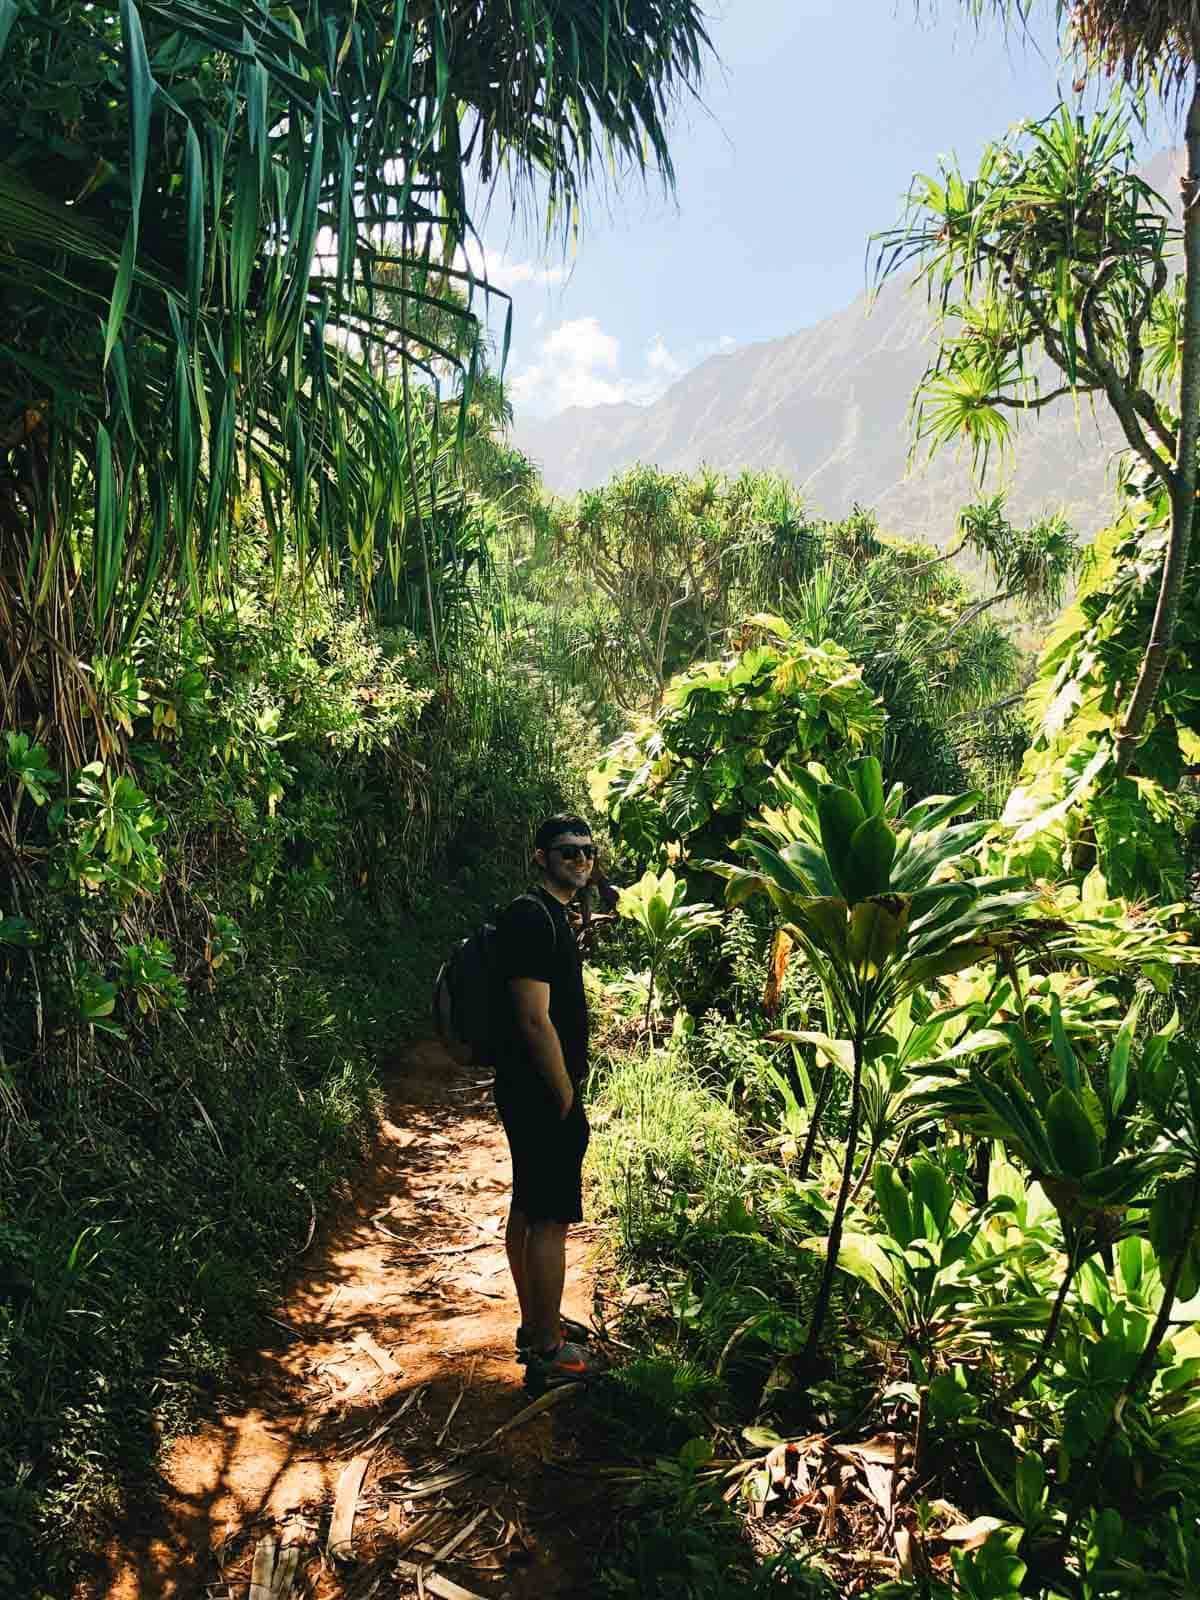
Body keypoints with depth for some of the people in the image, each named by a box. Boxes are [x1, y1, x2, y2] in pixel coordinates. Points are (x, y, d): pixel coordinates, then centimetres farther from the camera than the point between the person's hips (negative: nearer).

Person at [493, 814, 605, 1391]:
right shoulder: (531, 917, -20)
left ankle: (535, 1326, 31)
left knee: (528, 1208, 18)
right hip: (543, 1095, -10)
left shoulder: (549, 914, 13)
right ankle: (548, 1353, 8)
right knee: (552, 1218, -2)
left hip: (534, 1093, 10)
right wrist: (567, 1099, -16)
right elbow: (535, 1019, -24)